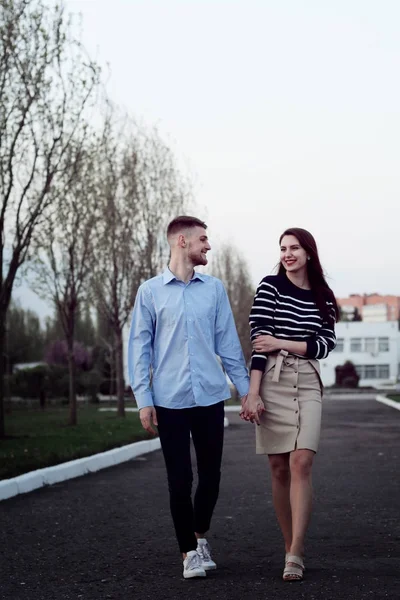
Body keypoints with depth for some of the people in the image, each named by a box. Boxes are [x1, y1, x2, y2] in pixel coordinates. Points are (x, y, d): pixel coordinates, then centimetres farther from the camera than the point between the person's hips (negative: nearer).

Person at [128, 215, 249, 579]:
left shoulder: (214, 288, 7)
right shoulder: (150, 291, 1)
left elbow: (228, 343, 9)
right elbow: (140, 348, 2)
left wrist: (246, 389, 6)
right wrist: (144, 399, -4)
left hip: (211, 397, 2)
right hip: (170, 400, -2)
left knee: (211, 474, 8)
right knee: (180, 479, 2)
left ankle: (201, 535, 32)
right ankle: (189, 552, 16)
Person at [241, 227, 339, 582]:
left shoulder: (323, 297, 11)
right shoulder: (270, 287, 2)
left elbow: (325, 344, 1)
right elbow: (259, 340, -6)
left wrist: (281, 343, -11)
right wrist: (253, 393, -13)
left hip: (308, 384, 1)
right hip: (272, 381, -1)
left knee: (301, 463, -13)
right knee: (279, 468, 2)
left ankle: (295, 556, -14)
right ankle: (291, 549, 13)